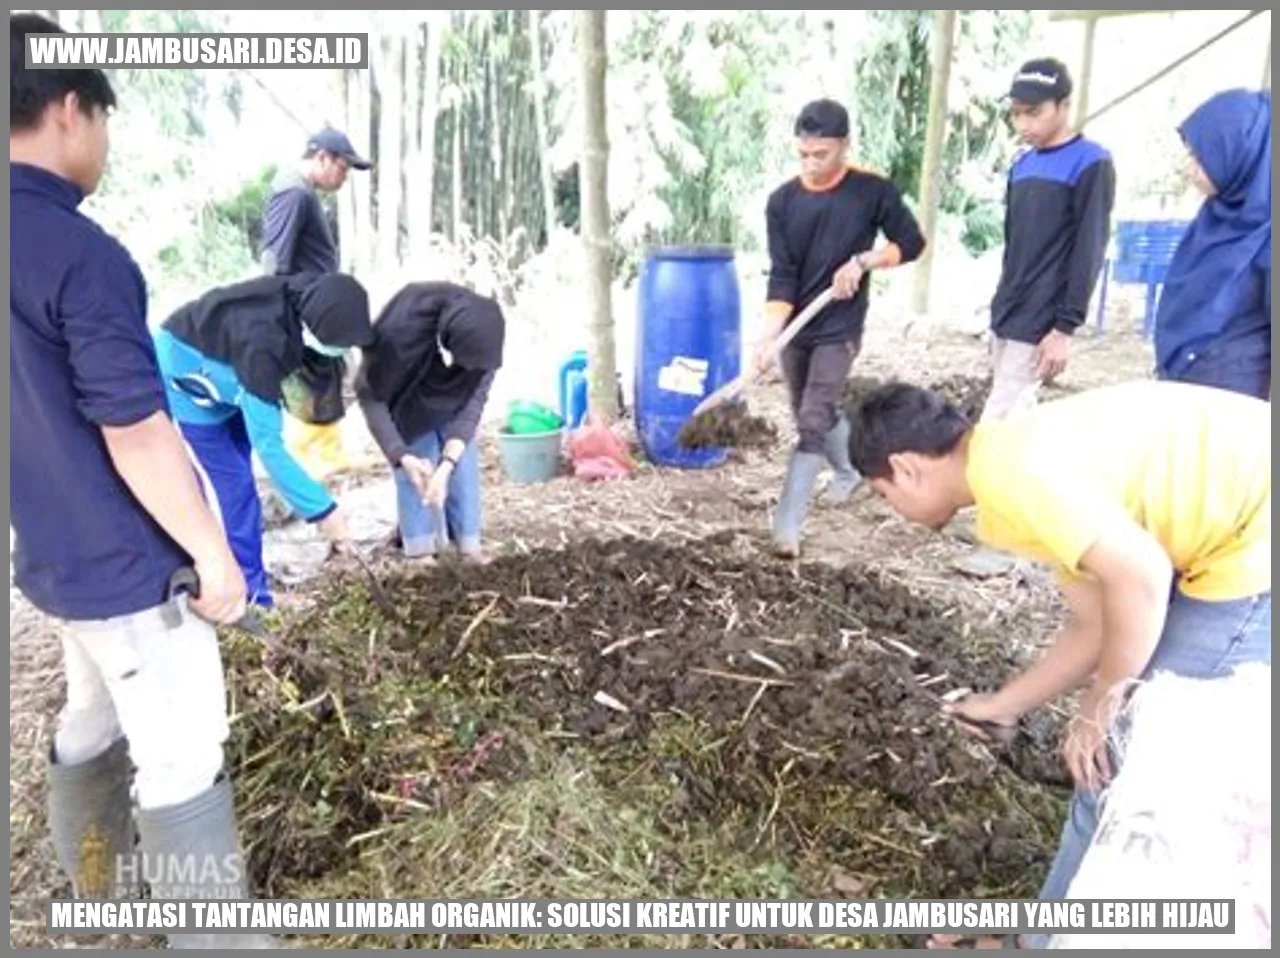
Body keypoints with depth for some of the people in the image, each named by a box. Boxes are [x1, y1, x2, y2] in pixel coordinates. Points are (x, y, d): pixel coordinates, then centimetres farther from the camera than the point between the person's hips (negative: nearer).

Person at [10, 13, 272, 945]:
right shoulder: (82, 252, -23)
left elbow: (47, 411, 13)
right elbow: (137, 438, -23)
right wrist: (213, 555, -13)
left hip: (54, 553, 9)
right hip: (127, 562, -9)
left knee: (92, 722, 24)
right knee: (182, 764, 3)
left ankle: (101, 886, 44)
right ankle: (215, 940, 18)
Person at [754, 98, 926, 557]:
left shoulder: (873, 192, -10)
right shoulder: (782, 201, -6)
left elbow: (911, 243, 0)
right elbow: (781, 277, -10)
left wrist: (863, 261, -16)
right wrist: (768, 335, -22)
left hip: (839, 330, -4)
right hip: (795, 330, 4)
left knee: (812, 423, -11)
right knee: (815, 414, 18)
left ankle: (787, 523, -7)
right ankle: (848, 472, 46)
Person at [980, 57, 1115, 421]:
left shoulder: (1091, 164, -9)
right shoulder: (1021, 164, 13)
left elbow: (1088, 254, -13)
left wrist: (1065, 327, -16)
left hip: (1040, 325, -7)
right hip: (1005, 317, 7)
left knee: (997, 425, -10)